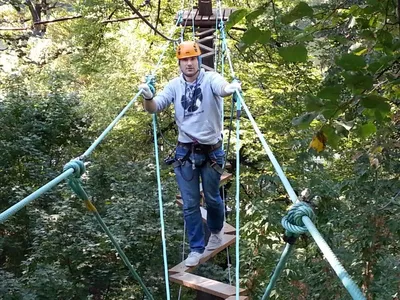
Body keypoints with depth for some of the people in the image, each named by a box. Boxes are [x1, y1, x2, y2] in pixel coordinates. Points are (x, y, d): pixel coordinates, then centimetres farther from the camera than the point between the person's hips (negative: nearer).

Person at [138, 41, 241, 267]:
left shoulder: (210, 79, -11)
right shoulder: (175, 85, 0)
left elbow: (222, 87, -34)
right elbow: (154, 108, -8)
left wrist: (231, 88, -58)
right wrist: (148, 96, -31)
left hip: (212, 151, -2)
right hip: (185, 152, 2)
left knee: (212, 197, 16)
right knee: (190, 204, 6)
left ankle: (216, 232, 45)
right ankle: (196, 249, 20)